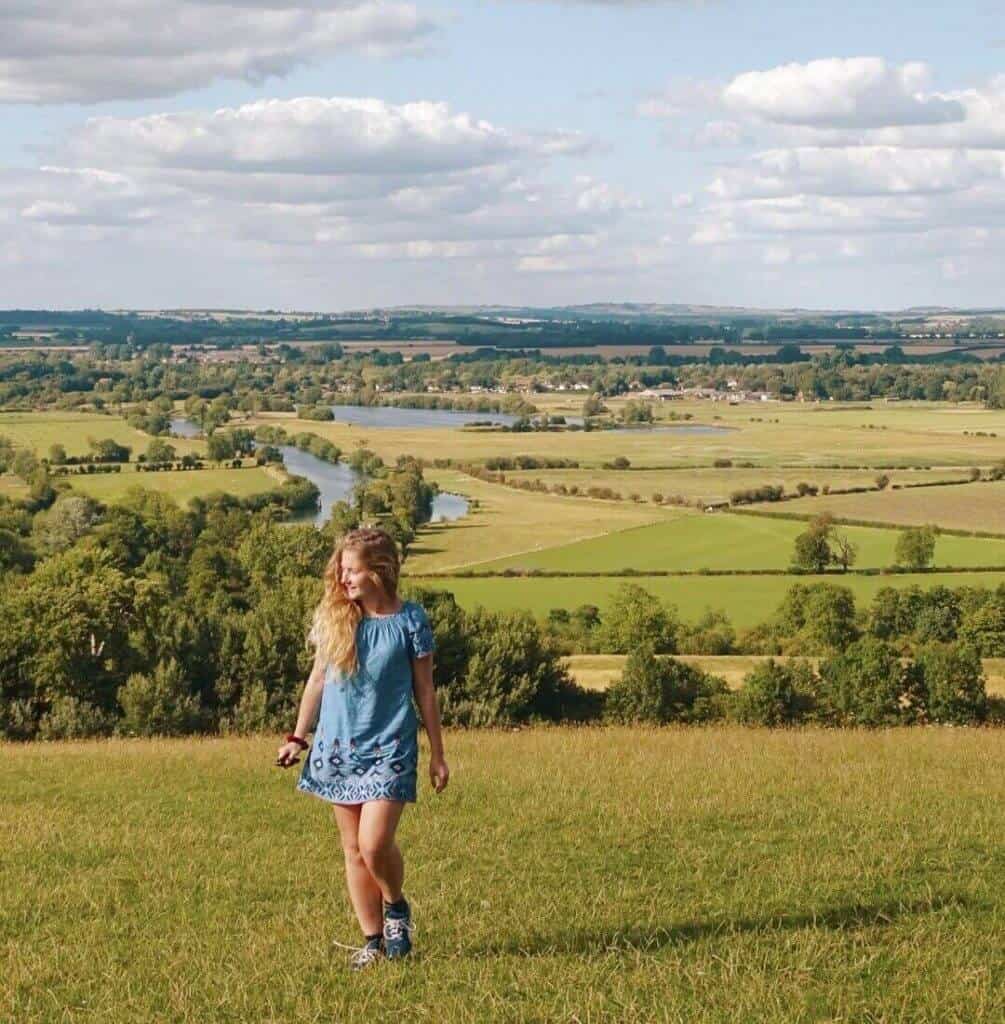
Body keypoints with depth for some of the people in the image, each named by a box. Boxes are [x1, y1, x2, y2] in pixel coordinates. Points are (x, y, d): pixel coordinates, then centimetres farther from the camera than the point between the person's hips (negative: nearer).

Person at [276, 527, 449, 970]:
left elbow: (425, 692, 0)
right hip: (338, 748, 4)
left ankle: (396, 907, 15)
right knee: (353, 849, 8)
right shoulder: (332, 617, 3)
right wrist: (297, 738, 13)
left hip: (389, 750, -4)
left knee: (375, 844, -15)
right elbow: (317, 680, 13)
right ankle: (372, 939, 19)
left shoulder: (409, 620, -6)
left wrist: (438, 755, 2)